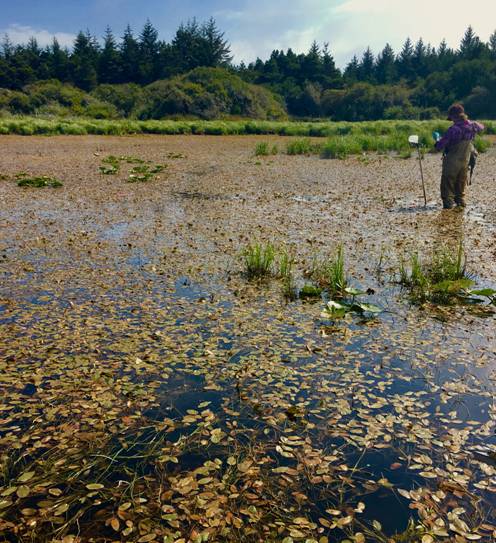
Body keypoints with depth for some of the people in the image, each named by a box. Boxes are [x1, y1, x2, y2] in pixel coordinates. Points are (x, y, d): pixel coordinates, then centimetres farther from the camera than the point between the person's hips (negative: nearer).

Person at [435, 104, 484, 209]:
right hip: (465, 161, 6)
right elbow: (481, 127, 23)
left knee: (447, 183, 6)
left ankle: (448, 202, 4)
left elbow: (440, 146, -20)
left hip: (452, 162, -6)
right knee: (461, 182, 21)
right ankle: (460, 200, 26)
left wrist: (438, 143, 2)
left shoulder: (453, 129, -24)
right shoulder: (473, 126, -5)